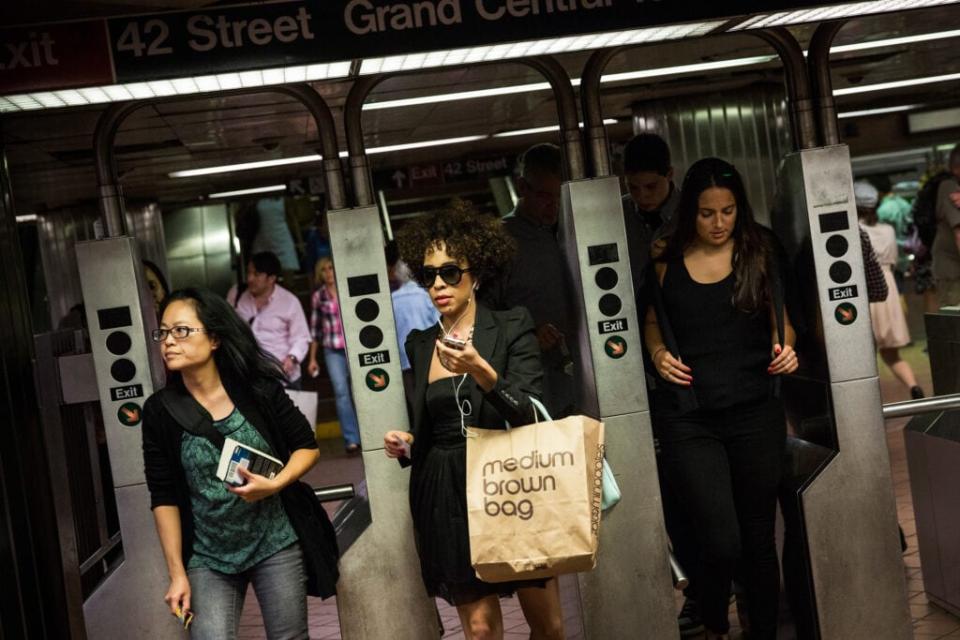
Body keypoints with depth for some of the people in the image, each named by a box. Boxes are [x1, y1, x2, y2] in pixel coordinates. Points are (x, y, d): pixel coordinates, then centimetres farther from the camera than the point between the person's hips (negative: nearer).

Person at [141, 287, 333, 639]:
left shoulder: (258, 389, -7)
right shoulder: (160, 411, -5)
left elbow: (307, 446, 2)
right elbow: (164, 498, -1)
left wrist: (274, 484, -17)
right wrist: (177, 573, -3)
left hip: (275, 545, 0)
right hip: (208, 558, 0)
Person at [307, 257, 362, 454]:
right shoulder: (318, 296, 6)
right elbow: (315, 328, 11)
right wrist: (312, 358, 10)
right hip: (333, 350, 1)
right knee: (341, 391, -9)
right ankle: (352, 440, -7)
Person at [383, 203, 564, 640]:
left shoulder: (513, 327, -1)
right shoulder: (419, 344, 10)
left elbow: (529, 415, -12)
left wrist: (481, 371, -27)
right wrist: (407, 442, -1)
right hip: (447, 494, 2)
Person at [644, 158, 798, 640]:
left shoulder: (760, 251, 5)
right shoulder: (667, 258, 3)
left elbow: (779, 317, 14)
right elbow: (653, 321, 16)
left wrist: (784, 346, -6)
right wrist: (658, 352, -4)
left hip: (755, 411, 2)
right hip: (687, 417, -1)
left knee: (758, 538, 8)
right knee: (720, 543, -8)